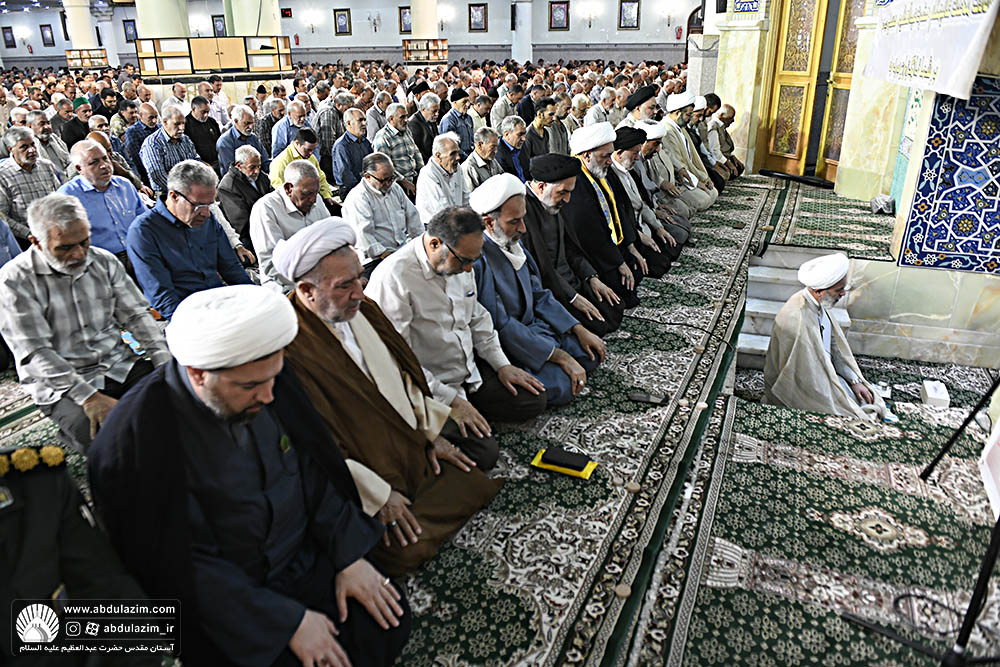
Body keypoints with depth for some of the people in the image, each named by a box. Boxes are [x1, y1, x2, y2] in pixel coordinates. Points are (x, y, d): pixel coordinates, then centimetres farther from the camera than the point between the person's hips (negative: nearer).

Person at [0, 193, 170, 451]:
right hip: (60, 385, -4)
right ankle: (73, 434, 5)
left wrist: (166, 364, -10)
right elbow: (36, 353, -15)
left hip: (120, 365, 4)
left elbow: (136, 314, 6)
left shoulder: (104, 261, 5)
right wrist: (90, 397, -25)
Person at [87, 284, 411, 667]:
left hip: (309, 560, 5)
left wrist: (349, 556, -6)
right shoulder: (135, 443, -25)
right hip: (225, 600, -4)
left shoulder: (269, 384, -9)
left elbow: (314, 471, 2)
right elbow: (184, 567, -20)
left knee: (389, 623, -8)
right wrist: (288, 621, -20)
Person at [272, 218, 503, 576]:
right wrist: (378, 496, -18)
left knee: (477, 486, 0)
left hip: (412, 449, 8)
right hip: (362, 486, -7)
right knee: (411, 549, -20)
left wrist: (430, 432, 9)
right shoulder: (290, 350, -26)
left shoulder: (364, 310, 1)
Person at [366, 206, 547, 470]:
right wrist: (450, 400, -22)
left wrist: (502, 364, 7)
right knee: (483, 453, -20)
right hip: (428, 388, -8)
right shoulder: (394, 278, -25)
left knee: (534, 400, 1)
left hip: (470, 369, 8)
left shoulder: (459, 262, 1)